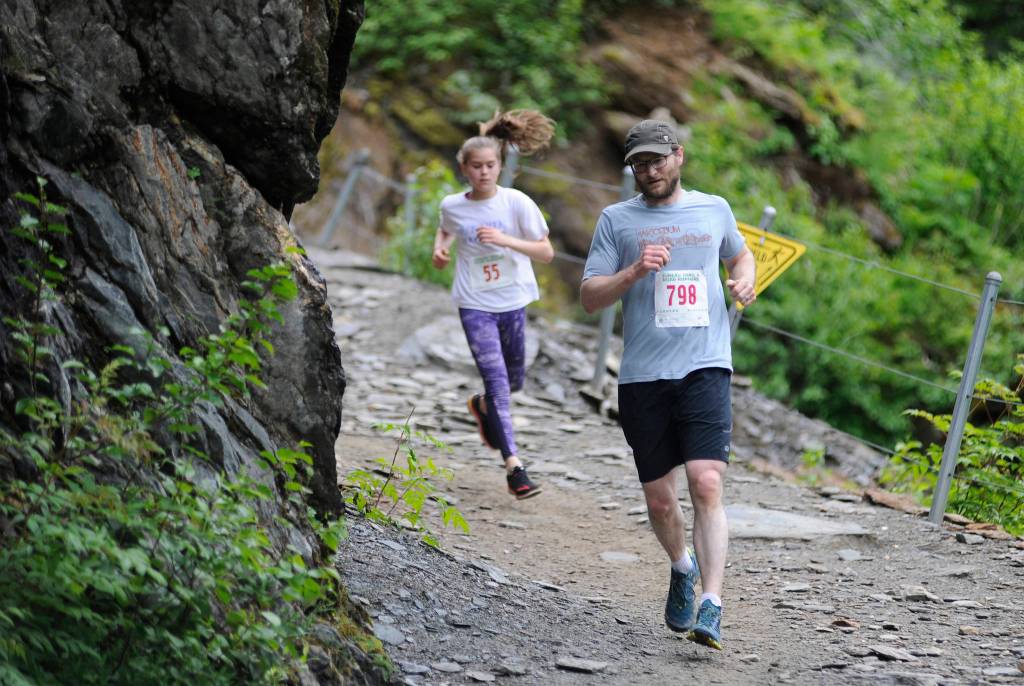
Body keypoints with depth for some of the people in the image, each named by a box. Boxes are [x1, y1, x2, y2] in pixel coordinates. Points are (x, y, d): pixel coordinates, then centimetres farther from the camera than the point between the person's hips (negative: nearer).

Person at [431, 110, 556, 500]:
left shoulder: (517, 204, -11)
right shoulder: (452, 206, -4)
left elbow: (546, 252, -11)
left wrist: (505, 240, -25)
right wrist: (440, 248, -1)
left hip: (512, 302, 1)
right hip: (475, 305, -1)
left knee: (513, 379, 16)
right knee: (496, 380, -13)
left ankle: (482, 406, 52)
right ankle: (514, 466, -14)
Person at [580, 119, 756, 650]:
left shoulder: (714, 210, 12)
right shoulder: (617, 220, 7)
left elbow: (739, 254, 32)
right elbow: (589, 297, 3)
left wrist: (744, 282, 9)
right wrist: (634, 272, -14)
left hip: (705, 368, -1)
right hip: (643, 374, 1)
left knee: (706, 485, -18)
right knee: (659, 499, 8)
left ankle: (711, 609, -22)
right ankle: (682, 568, 39)